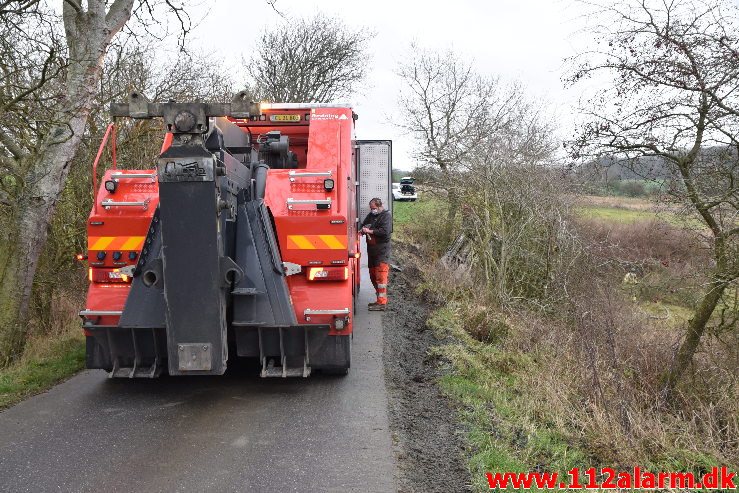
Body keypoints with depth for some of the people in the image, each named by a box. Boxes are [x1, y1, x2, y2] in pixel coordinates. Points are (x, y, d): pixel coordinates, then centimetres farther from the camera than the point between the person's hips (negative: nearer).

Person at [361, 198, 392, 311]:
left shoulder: (386, 216, -5)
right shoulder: (370, 215, 18)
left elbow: (385, 231, -17)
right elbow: (363, 225, 25)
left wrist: (370, 231, -15)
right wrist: (363, 229, 2)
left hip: (382, 250, -8)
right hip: (371, 249, 8)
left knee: (381, 276, -12)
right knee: (373, 275, 12)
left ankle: (382, 303, -12)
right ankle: (381, 299, 23)